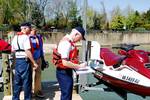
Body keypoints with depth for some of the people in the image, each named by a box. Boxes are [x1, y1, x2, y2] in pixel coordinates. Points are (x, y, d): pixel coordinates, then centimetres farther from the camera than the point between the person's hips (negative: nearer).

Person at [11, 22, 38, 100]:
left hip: (17, 61, 8)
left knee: (17, 81, 16)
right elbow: (28, 52, -21)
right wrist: (34, 63, -18)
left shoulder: (15, 37, 11)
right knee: (27, 82, 4)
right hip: (25, 61, -8)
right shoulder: (25, 37, -14)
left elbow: (12, 50, 16)